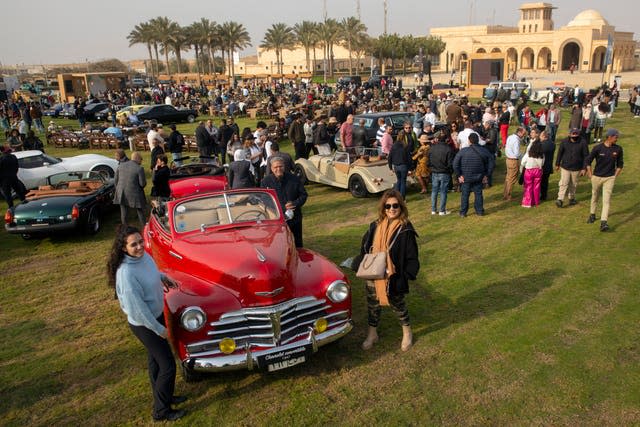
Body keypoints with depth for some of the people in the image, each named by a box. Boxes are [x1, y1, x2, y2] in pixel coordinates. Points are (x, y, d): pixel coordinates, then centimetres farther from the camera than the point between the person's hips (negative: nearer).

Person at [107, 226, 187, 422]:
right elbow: (137, 309, -27)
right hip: (144, 325, -8)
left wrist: (163, 277, 4)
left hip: (156, 315, 8)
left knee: (155, 359, 25)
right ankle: (161, 411, 24)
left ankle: (164, 396, 46)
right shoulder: (126, 273, -33)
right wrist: (159, 329, -18)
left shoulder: (143, 255, -9)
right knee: (168, 366, 4)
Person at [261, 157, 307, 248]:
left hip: (295, 219, 3)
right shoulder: (266, 182, -7)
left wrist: (295, 204, -17)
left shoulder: (294, 179, -2)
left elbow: (303, 194, 4)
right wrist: (283, 208, -20)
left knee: (298, 244, 17)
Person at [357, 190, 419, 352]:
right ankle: (372, 334, 40)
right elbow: (364, 248, 8)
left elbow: (412, 257, -12)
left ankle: (407, 333, 42)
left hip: (393, 279, -4)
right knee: (373, 305, 19)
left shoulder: (405, 230, -15)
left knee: (398, 305, 17)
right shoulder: (375, 226, -1)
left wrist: (406, 276, -19)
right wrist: (360, 266, -2)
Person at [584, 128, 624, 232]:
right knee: (595, 197, 17)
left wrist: (615, 176, 4)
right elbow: (587, 161, -1)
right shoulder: (598, 148, -10)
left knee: (606, 200, -8)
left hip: (609, 178, 0)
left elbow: (620, 164, 10)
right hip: (596, 177, 0)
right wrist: (590, 175, -3)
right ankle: (592, 215, 38)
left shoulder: (618, 149, -3)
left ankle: (603, 223, -12)